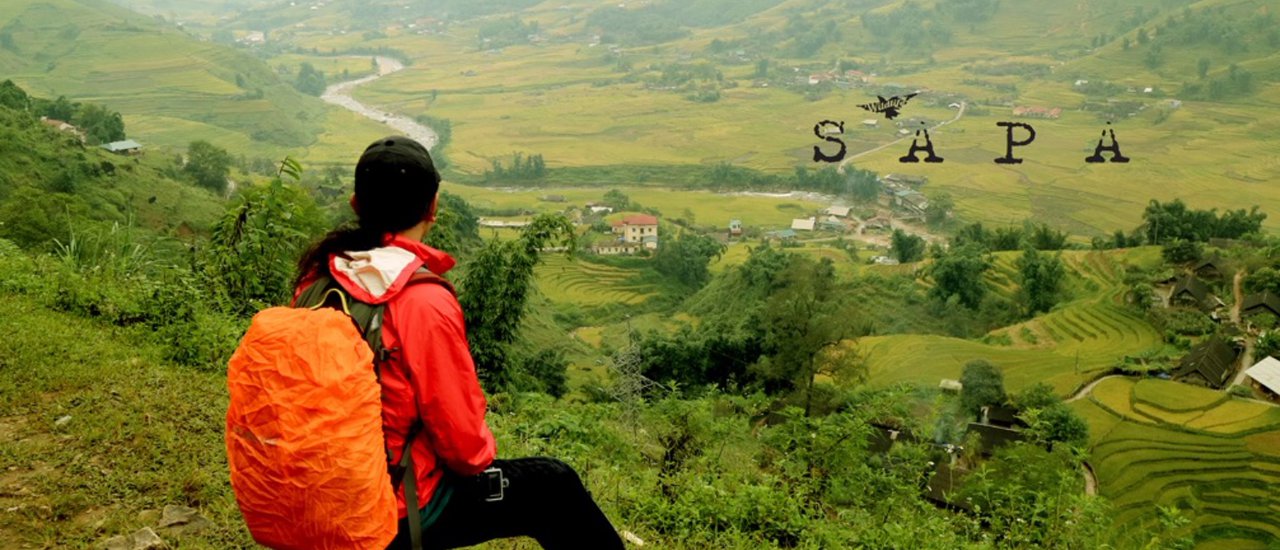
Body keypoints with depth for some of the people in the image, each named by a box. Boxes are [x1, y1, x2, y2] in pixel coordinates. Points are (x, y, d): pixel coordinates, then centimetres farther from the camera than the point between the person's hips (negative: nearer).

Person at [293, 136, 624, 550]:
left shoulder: (317, 277, -6)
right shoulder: (426, 303, -26)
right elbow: (463, 441, -20)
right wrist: (483, 455, 3)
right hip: (405, 511, -7)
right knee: (554, 485, 12)